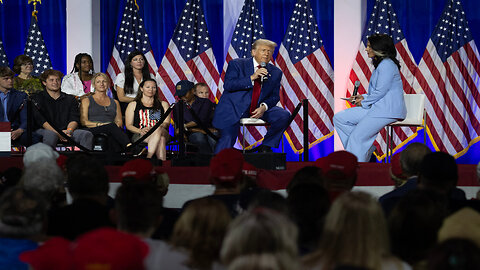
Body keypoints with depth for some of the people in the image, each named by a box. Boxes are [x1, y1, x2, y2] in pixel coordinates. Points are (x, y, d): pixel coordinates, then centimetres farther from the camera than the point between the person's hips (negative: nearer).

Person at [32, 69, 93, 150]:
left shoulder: (70, 99, 21)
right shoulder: (37, 99, 10)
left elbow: (74, 119, 9)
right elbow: (40, 120, -5)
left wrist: (69, 130, -17)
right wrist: (57, 133, -21)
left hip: (66, 131, 3)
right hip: (44, 130, -3)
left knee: (87, 134, -23)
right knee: (50, 134, -40)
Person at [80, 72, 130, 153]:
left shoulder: (115, 103, 29)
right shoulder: (87, 101, 19)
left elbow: (119, 121, 22)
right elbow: (83, 121, 6)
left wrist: (118, 124, -5)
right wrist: (99, 124, -11)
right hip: (93, 131, -3)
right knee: (111, 126, -38)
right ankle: (130, 146, -59)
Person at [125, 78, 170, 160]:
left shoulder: (163, 104, 25)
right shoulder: (133, 105, 21)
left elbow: (167, 123, 9)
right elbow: (128, 125, 9)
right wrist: (140, 131, -15)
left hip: (162, 132, 2)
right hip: (140, 136, -2)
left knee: (158, 130, -38)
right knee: (160, 139, -37)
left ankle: (148, 158, -50)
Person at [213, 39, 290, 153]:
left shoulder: (275, 72, 9)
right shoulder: (237, 64, 0)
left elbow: (274, 96, 9)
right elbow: (228, 85, -12)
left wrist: (264, 107, -14)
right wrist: (252, 78, -20)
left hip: (259, 109, 3)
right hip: (235, 109, -3)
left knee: (284, 116, -18)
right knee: (227, 139, -19)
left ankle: (266, 147, -2)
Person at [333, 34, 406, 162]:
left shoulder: (387, 64, -11)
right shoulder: (380, 64, 22)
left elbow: (380, 92, -17)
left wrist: (363, 102, -5)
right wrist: (363, 97, 11)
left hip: (388, 110, -11)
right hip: (377, 108, 11)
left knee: (357, 137, -20)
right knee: (339, 118, 2)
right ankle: (368, 146, -1)